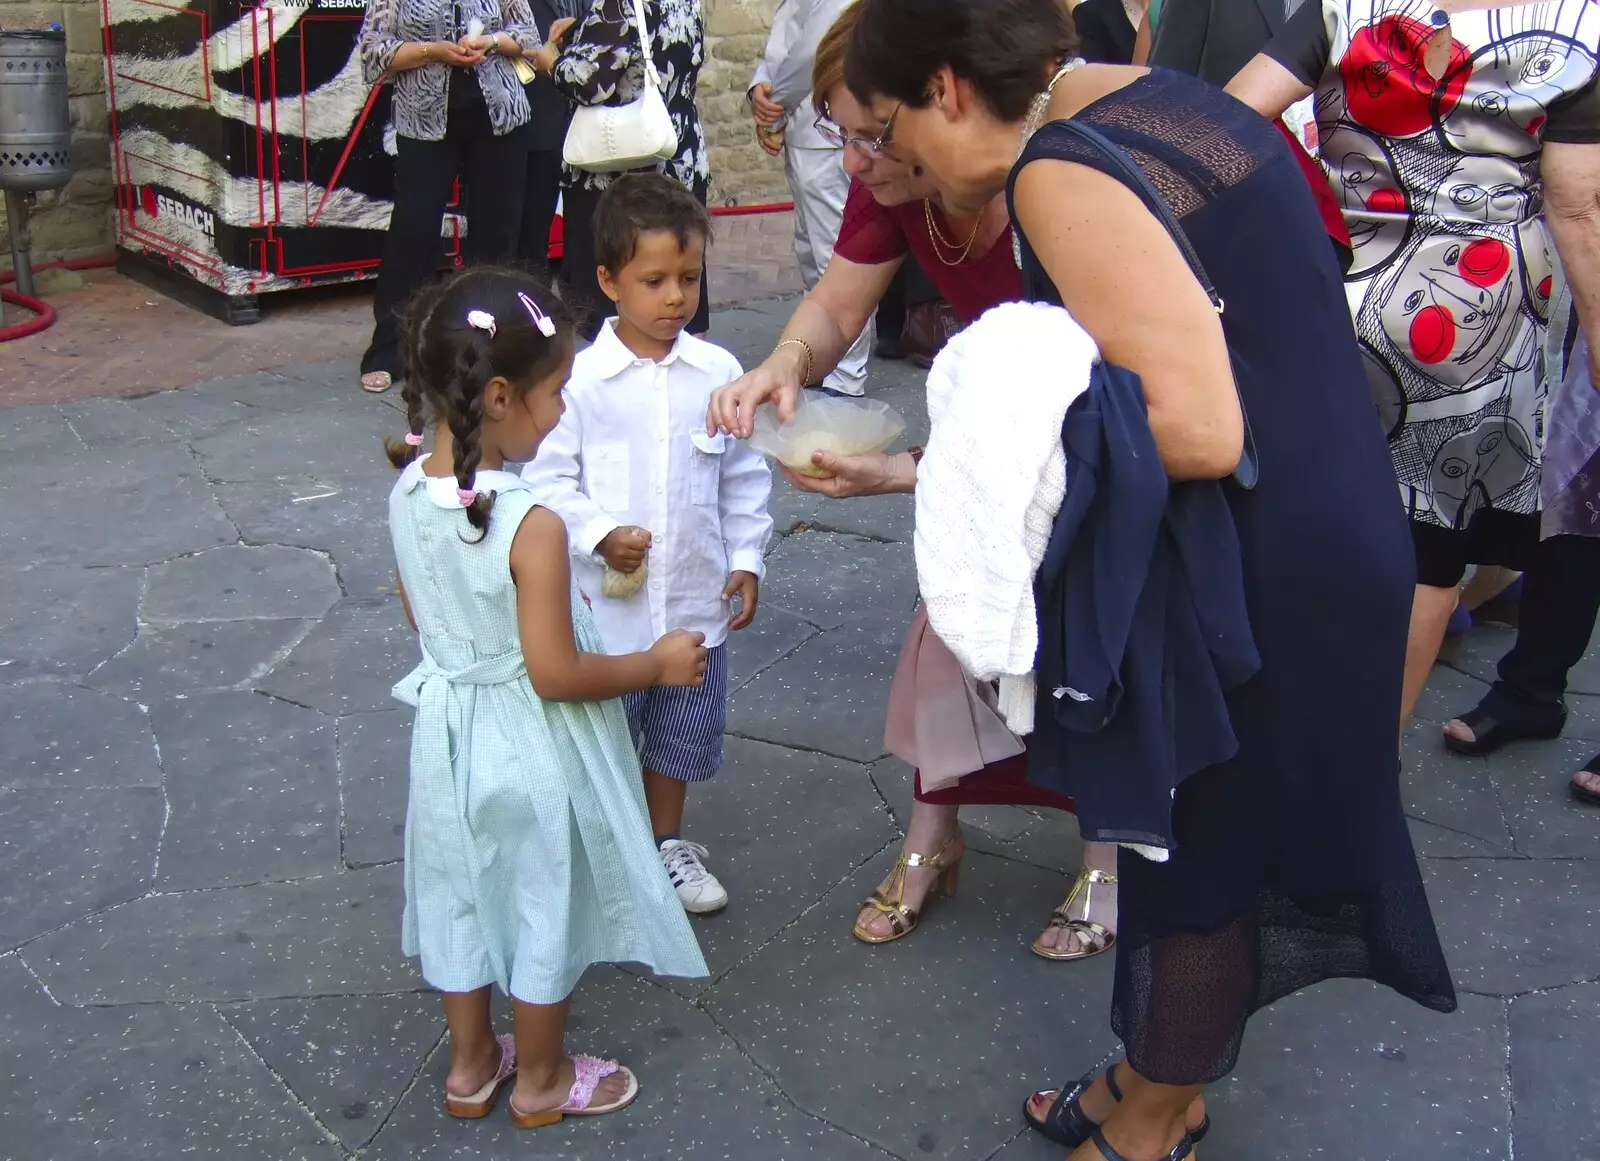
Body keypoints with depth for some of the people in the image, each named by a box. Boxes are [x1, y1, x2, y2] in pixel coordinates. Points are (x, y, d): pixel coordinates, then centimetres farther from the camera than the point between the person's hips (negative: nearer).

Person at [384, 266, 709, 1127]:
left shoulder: (407, 494, -9)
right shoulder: (532, 525, -30)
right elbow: (557, 674, -25)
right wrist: (656, 665, -11)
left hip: (450, 729, 6)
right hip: (530, 746, -6)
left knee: (460, 895, 22)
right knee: (543, 910, 15)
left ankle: (471, 1066, 43)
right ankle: (541, 1082, 36)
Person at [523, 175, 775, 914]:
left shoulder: (719, 373, -4)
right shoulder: (580, 380, -12)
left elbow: (745, 477, 4)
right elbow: (547, 479, -7)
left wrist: (746, 560, 2)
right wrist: (599, 535, -20)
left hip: (696, 599, 3)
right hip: (607, 602, -3)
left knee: (680, 733, 20)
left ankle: (668, 844, 40)